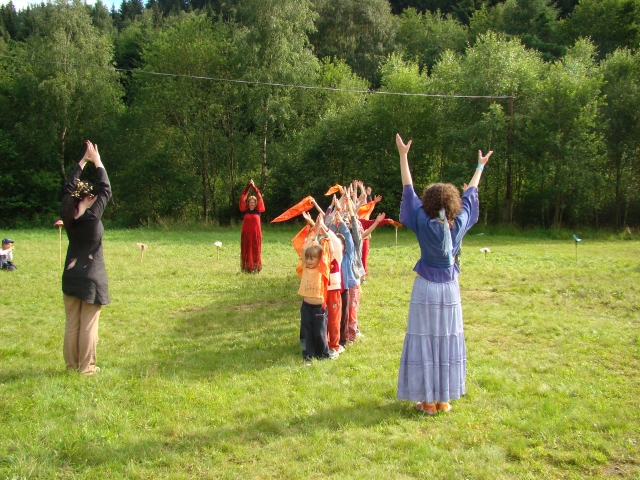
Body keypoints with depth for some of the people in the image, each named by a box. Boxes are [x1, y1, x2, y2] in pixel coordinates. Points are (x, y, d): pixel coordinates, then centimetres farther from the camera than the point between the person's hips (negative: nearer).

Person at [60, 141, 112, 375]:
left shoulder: (67, 215, -2)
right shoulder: (92, 216, -16)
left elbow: (68, 187, 10)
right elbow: (106, 190, -8)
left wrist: (83, 161, 14)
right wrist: (97, 162, 0)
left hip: (71, 275, 6)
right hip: (92, 277, -5)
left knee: (71, 324, 11)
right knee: (88, 325, 1)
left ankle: (71, 365, 18)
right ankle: (87, 367, 6)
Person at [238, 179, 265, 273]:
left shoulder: (258, 210, 3)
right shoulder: (245, 210, 4)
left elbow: (259, 198, -2)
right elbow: (242, 198, 0)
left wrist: (254, 187, -5)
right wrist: (248, 186, -4)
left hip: (256, 233, -1)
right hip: (246, 233, 1)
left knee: (255, 251, 3)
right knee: (246, 250, 3)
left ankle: (255, 268, 7)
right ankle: (246, 268, 7)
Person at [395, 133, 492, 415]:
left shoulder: (423, 224, -12)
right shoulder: (459, 225, -6)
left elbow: (408, 191, -7)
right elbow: (470, 195, 8)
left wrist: (403, 155, -2)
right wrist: (481, 166, 22)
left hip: (426, 288, -3)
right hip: (450, 288, 3)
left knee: (424, 341, 3)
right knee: (448, 340, 10)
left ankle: (428, 401, 8)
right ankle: (444, 399, 17)